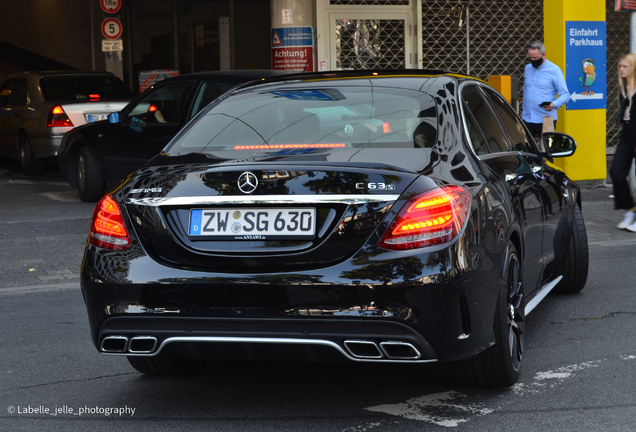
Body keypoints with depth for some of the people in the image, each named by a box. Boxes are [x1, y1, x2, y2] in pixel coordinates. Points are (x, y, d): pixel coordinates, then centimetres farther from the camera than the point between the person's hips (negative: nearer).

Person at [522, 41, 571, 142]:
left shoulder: (554, 70, -3)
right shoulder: (528, 68, 15)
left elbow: (565, 94, -6)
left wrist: (554, 104, -25)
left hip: (546, 121, -5)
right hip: (527, 119, 5)